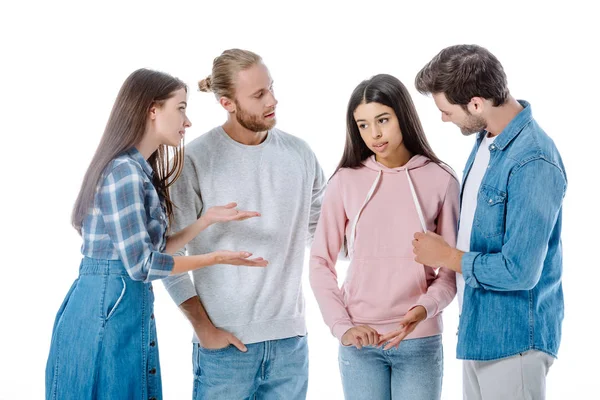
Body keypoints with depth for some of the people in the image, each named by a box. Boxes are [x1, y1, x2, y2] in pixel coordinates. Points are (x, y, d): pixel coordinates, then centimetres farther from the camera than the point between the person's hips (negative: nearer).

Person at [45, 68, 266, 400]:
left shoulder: (141, 171, 12)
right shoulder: (123, 172, -17)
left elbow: (156, 248, 11)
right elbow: (141, 264, -19)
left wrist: (207, 219, 4)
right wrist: (215, 258, -11)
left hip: (129, 310, 9)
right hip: (107, 312, -9)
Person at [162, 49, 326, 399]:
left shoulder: (299, 154, 4)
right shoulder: (196, 160, -7)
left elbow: (322, 225, 14)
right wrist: (203, 326, -7)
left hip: (291, 341, 4)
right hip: (225, 343, -3)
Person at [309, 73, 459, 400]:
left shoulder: (440, 180, -4)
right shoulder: (346, 181, -2)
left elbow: (453, 266, -1)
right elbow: (321, 262, 2)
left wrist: (425, 308, -18)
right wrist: (342, 326, -8)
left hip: (420, 341, -1)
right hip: (360, 342, 1)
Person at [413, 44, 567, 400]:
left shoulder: (533, 164, -24)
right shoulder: (486, 137, 4)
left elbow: (519, 271, -26)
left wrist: (447, 256, -12)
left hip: (514, 339, -9)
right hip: (478, 330, 9)